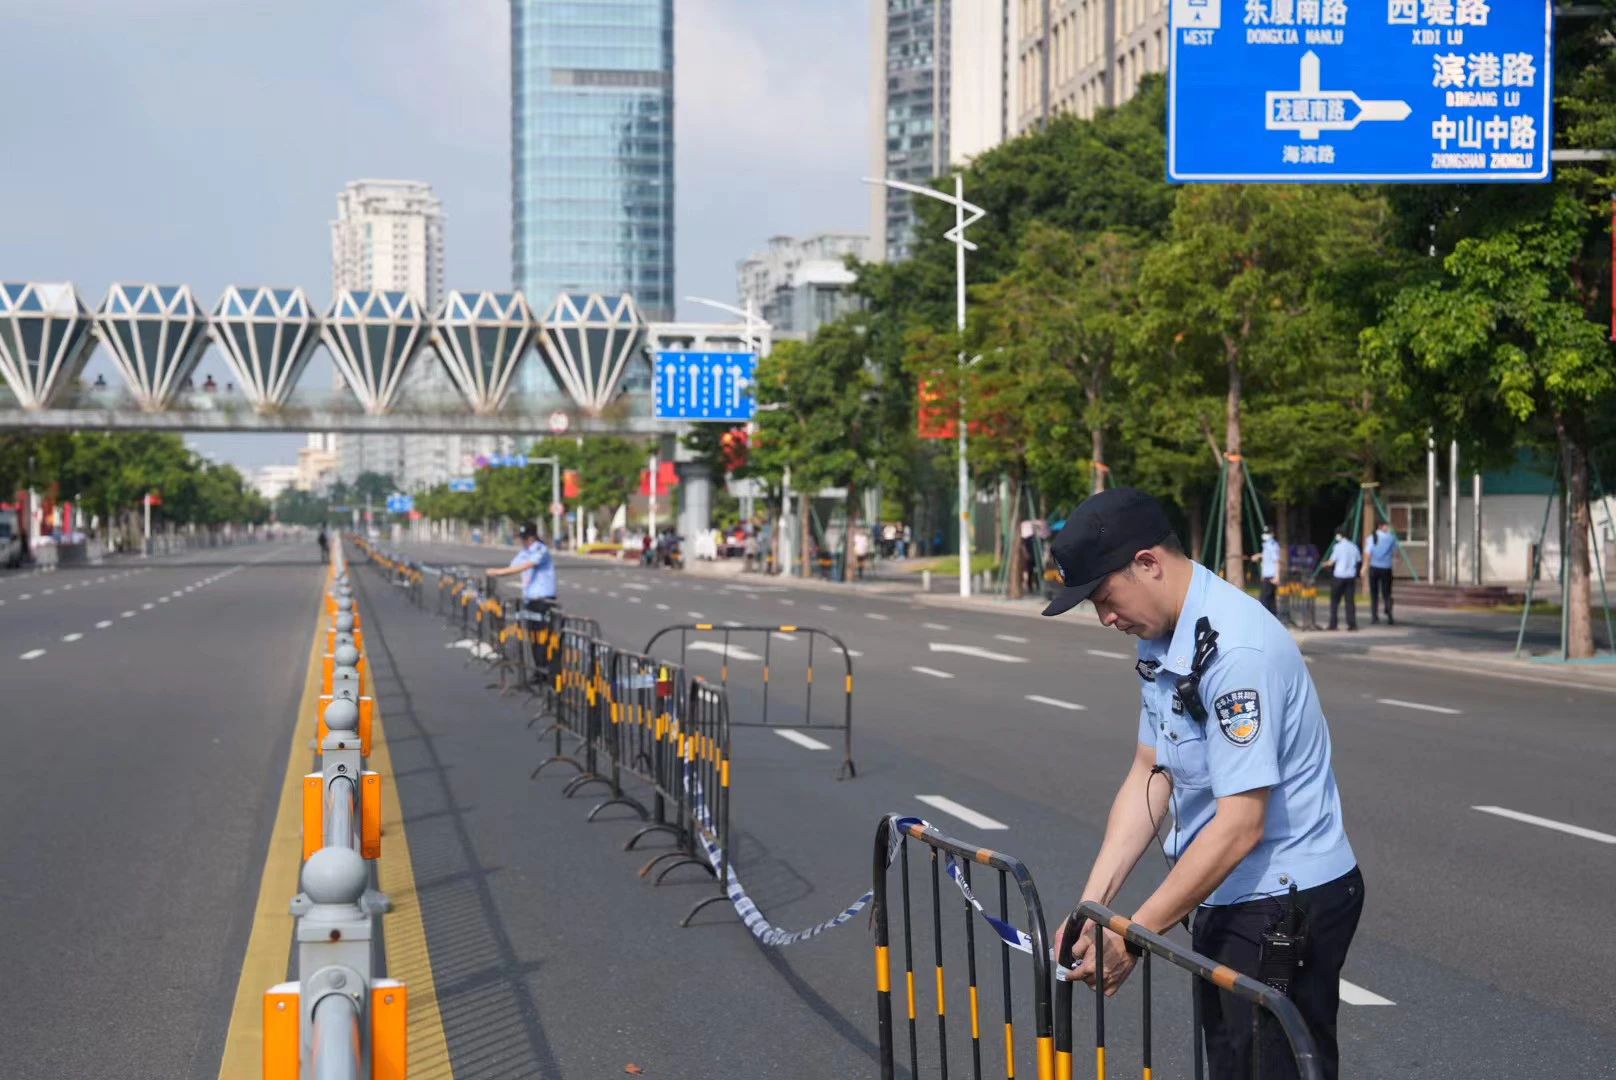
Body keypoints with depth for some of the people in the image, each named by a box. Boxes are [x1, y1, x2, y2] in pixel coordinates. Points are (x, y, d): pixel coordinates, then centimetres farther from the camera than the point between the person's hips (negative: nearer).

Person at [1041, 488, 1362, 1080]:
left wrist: (1134, 934, -21)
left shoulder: (1236, 649, -25)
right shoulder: (1162, 641, 4)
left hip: (1286, 903, -9)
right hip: (1227, 898, 9)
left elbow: (1240, 825, -27)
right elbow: (1149, 776, 8)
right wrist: (1091, 908, -1)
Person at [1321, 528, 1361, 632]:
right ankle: (1352, 624, 1)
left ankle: (1333, 624, 3)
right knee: (1350, 601, 7)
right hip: (1351, 576, 4)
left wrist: (1326, 563, 13)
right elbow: (1359, 560, 10)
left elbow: (1332, 561, -8)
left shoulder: (1338, 546, -10)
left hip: (1339, 576, -4)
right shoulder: (1353, 546, 4)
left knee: (1334, 601, 6)